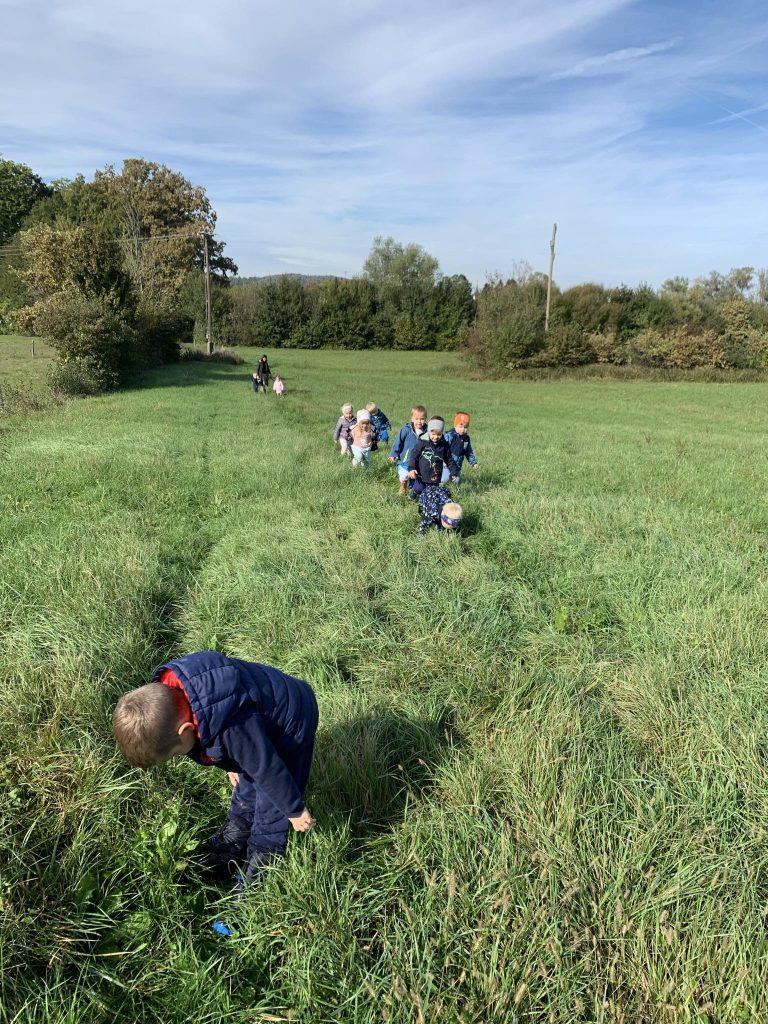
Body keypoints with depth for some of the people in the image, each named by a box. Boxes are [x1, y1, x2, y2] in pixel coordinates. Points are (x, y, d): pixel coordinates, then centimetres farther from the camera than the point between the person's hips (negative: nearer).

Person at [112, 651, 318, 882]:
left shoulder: (233, 728, -44)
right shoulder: (168, 692, -17)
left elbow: (268, 770, -27)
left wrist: (295, 810, -11)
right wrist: (232, 766, 20)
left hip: (291, 722, -8)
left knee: (269, 806, 5)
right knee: (245, 785, 25)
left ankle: (263, 858, 28)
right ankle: (235, 838, 47)